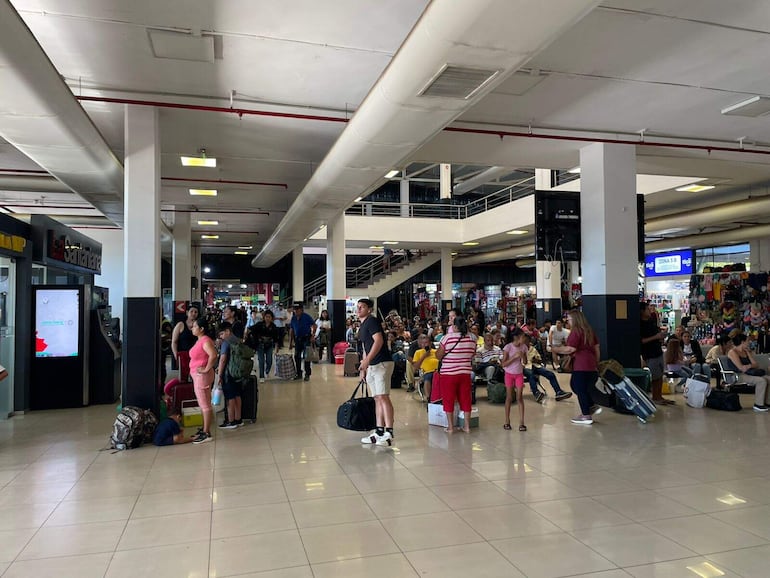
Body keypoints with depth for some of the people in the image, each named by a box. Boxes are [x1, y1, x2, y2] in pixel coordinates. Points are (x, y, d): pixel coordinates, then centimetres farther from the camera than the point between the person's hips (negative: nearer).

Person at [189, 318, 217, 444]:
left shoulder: (205, 341, -18)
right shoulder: (199, 340, 12)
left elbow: (213, 355, -34)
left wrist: (206, 369, -25)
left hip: (202, 376, -10)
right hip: (197, 376, 10)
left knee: (205, 405, -4)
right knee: (203, 404, 17)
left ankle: (207, 434, 1)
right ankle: (205, 429, 27)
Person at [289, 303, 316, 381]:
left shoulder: (306, 317, -9)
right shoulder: (293, 318, 6)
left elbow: (314, 326, -8)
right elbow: (291, 330, 11)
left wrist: (313, 336, -17)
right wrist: (290, 342, 9)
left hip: (306, 339, -5)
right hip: (297, 339, 6)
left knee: (306, 357, -5)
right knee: (297, 357, 8)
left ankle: (307, 374, 3)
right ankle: (298, 374, 20)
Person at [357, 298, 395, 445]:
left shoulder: (372, 321, -8)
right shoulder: (362, 327, 20)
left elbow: (379, 341, -21)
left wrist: (366, 361, -25)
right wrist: (363, 368, 21)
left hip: (382, 364, -10)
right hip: (371, 367, 10)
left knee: (383, 397, -12)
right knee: (377, 399, 10)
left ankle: (389, 433, -13)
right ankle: (379, 432, 13)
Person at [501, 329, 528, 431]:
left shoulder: (524, 347, -4)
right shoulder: (508, 347, -16)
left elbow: (525, 362, 5)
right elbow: (504, 364, -16)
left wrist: (522, 356, -16)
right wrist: (514, 356, -25)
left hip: (519, 374, 3)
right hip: (509, 374, -3)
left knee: (520, 397, -1)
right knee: (509, 398, 5)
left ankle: (521, 423, -1)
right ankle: (507, 422, 16)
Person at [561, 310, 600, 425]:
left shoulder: (576, 331, -12)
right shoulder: (589, 330, 16)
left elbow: (571, 349, -19)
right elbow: (596, 348, 19)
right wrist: (596, 363, 25)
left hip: (581, 366, -9)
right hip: (591, 365, 9)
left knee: (580, 389, 0)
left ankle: (586, 416, 5)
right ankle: (592, 406, 18)